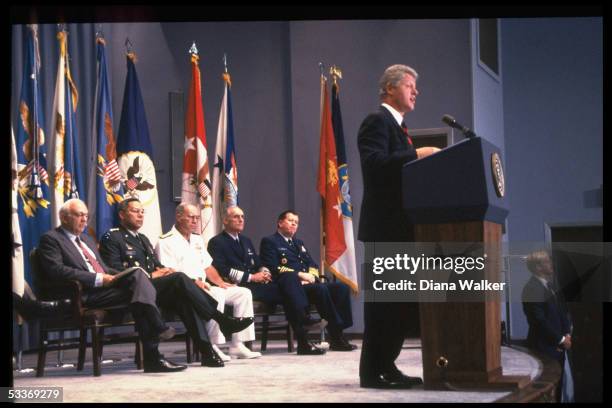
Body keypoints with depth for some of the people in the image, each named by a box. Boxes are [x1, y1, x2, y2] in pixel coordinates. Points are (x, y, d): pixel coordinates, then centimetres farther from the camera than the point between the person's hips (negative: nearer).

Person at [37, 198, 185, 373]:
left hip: (105, 286, 8)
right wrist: (99, 278, -18)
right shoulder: (50, 239, 3)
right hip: (86, 295, -7)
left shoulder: (86, 239, 31)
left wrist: (118, 275, 5)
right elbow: (56, 271, -13)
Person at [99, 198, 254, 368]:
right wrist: (150, 276, -13)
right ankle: (223, 320, -27)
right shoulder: (112, 237, 3)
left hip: (153, 286, 7)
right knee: (179, 278, -28)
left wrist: (163, 270, 1)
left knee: (184, 299, -25)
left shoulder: (143, 239, 29)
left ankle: (207, 351, -34)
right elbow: (115, 271, -9)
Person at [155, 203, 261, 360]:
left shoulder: (197, 240, 24)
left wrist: (220, 282, 6)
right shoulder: (166, 242, -4)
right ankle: (213, 347, -28)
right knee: (217, 295, -35)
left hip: (202, 287, 9)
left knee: (243, 293, -4)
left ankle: (238, 345, -9)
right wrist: (193, 282, -23)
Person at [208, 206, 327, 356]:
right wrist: (251, 277, -16)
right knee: (288, 292, -27)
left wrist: (264, 271, -1)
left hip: (257, 282, 7)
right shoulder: (216, 242, 2)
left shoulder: (245, 240, 27)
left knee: (290, 278, -22)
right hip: (239, 287, -7)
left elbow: (258, 263, 25)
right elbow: (222, 270, -12)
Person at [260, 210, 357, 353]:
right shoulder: (269, 242, 6)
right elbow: (273, 268, -8)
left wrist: (311, 276, -1)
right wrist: (300, 275, -14)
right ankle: (336, 337, -31)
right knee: (321, 289, -34)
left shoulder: (299, 243, 30)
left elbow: (313, 265, 23)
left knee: (342, 287, -16)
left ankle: (338, 330, -22)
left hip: (308, 283, 8)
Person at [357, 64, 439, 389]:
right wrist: (417, 155, -25)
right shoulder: (377, 121, -8)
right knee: (381, 298, -8)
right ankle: (372, 371, -4)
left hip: (400, 227, 10)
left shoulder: (398, 126, 22)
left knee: (399, 299, 11)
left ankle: (386, 366, 16)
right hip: (384, 227, -10)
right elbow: (374, 163, -23)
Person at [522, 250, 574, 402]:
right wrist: (561, 339, -12)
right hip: (545, 347, -8)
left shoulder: (549, 285, 11)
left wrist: (567, 334, 1)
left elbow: (561, 310, 16)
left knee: (566, 385, 10)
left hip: (559, 345, 9)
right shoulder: (532, 289, -16)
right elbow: (539, 320, -19)